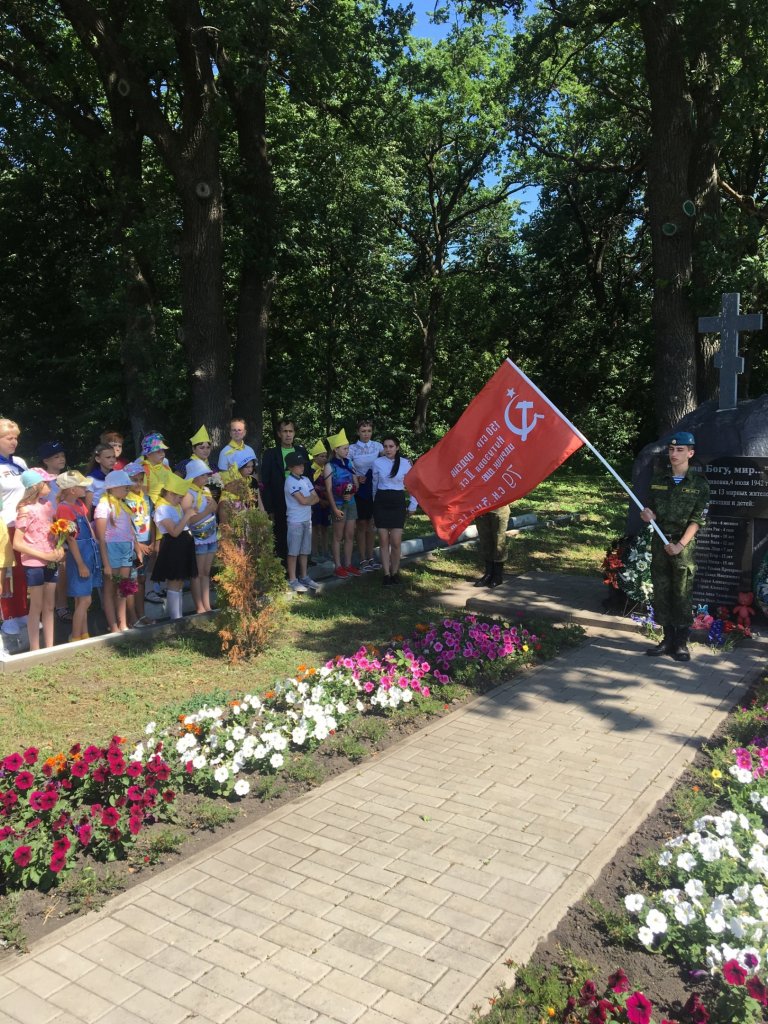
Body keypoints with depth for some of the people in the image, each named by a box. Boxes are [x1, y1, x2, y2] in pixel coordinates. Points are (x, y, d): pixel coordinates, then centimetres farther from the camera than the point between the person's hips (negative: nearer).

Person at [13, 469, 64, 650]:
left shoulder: (48, 505, 5)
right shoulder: (26, 510, -14)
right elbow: (17, 543, -16)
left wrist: (59, 549, -4)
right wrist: (44, 555, -17)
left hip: (51, 563, 6)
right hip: (34, 564, -6)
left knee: (49, 606, 11)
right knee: (36, 607, 2)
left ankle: (50, 647, 19)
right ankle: (35, 650, 12)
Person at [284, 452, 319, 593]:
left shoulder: (305, 480, 11)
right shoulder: (290, 481, -11)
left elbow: (316, 498, 5)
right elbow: (303, 500, -18)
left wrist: (307, 499, -13)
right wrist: (311, 497, 0)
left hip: (307, 519, 7)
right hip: (295, 521, -7)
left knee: (304, 550, 13)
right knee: (293, 551, 0)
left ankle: (304, 577, 22)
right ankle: (292, 580, 5)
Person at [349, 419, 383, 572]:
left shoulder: (377, 446, -1)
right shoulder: (352, 448, -5)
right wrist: (356, 478, -18)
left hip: (375, 488, 2)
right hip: (360, 489, -2)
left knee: (371, 523, 10)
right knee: (362, 524, 3)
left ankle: (370, 557, 20)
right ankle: (363, 560, 10)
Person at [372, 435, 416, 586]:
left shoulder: (406, 463, -4)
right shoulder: (377, 463, -1)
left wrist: (412, 505, 7)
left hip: (398, 502, -1)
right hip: (381, 502, 1)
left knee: (396, 542, -5)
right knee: (384, 541, 2)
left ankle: (395, 572, 15)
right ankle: (387, 574, 11)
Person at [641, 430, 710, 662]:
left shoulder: (699, 483, -2)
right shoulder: (659, 480, 10)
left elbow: (697, 519, -7)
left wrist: (680, 544, -16)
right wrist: (648, 515, -8)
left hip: (684, 544, -4)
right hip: (660, 542, 4)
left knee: (683, 594, -1)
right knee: (661, 591, 7)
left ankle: (681, 643, 9)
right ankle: (668, 639, 19)